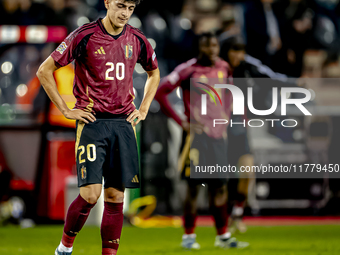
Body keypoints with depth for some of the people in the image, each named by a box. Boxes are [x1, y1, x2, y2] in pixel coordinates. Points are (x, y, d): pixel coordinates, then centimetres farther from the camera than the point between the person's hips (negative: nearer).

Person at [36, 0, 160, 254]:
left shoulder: (137, 40, 7)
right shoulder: (85, 36, -7)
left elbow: (154, 73, 27)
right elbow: (45, 71, -2)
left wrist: (143, 109, 15)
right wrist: (66, 110, -4)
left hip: (124, 123, 4)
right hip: (92, 121, -4)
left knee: (116, 196, 2)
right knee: (90, 195, -12)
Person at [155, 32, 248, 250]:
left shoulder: (223, 68, 8)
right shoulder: (188, 69, -10)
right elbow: (160, 92, -10)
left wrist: (226, 116, 12)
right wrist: (181, 122, -11)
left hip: (218, 134, 5)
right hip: (197, 134, -5)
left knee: (220, 187, 8)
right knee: (194, 186, -3)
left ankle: (223, 236, 16)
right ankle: (188, 236, 6)